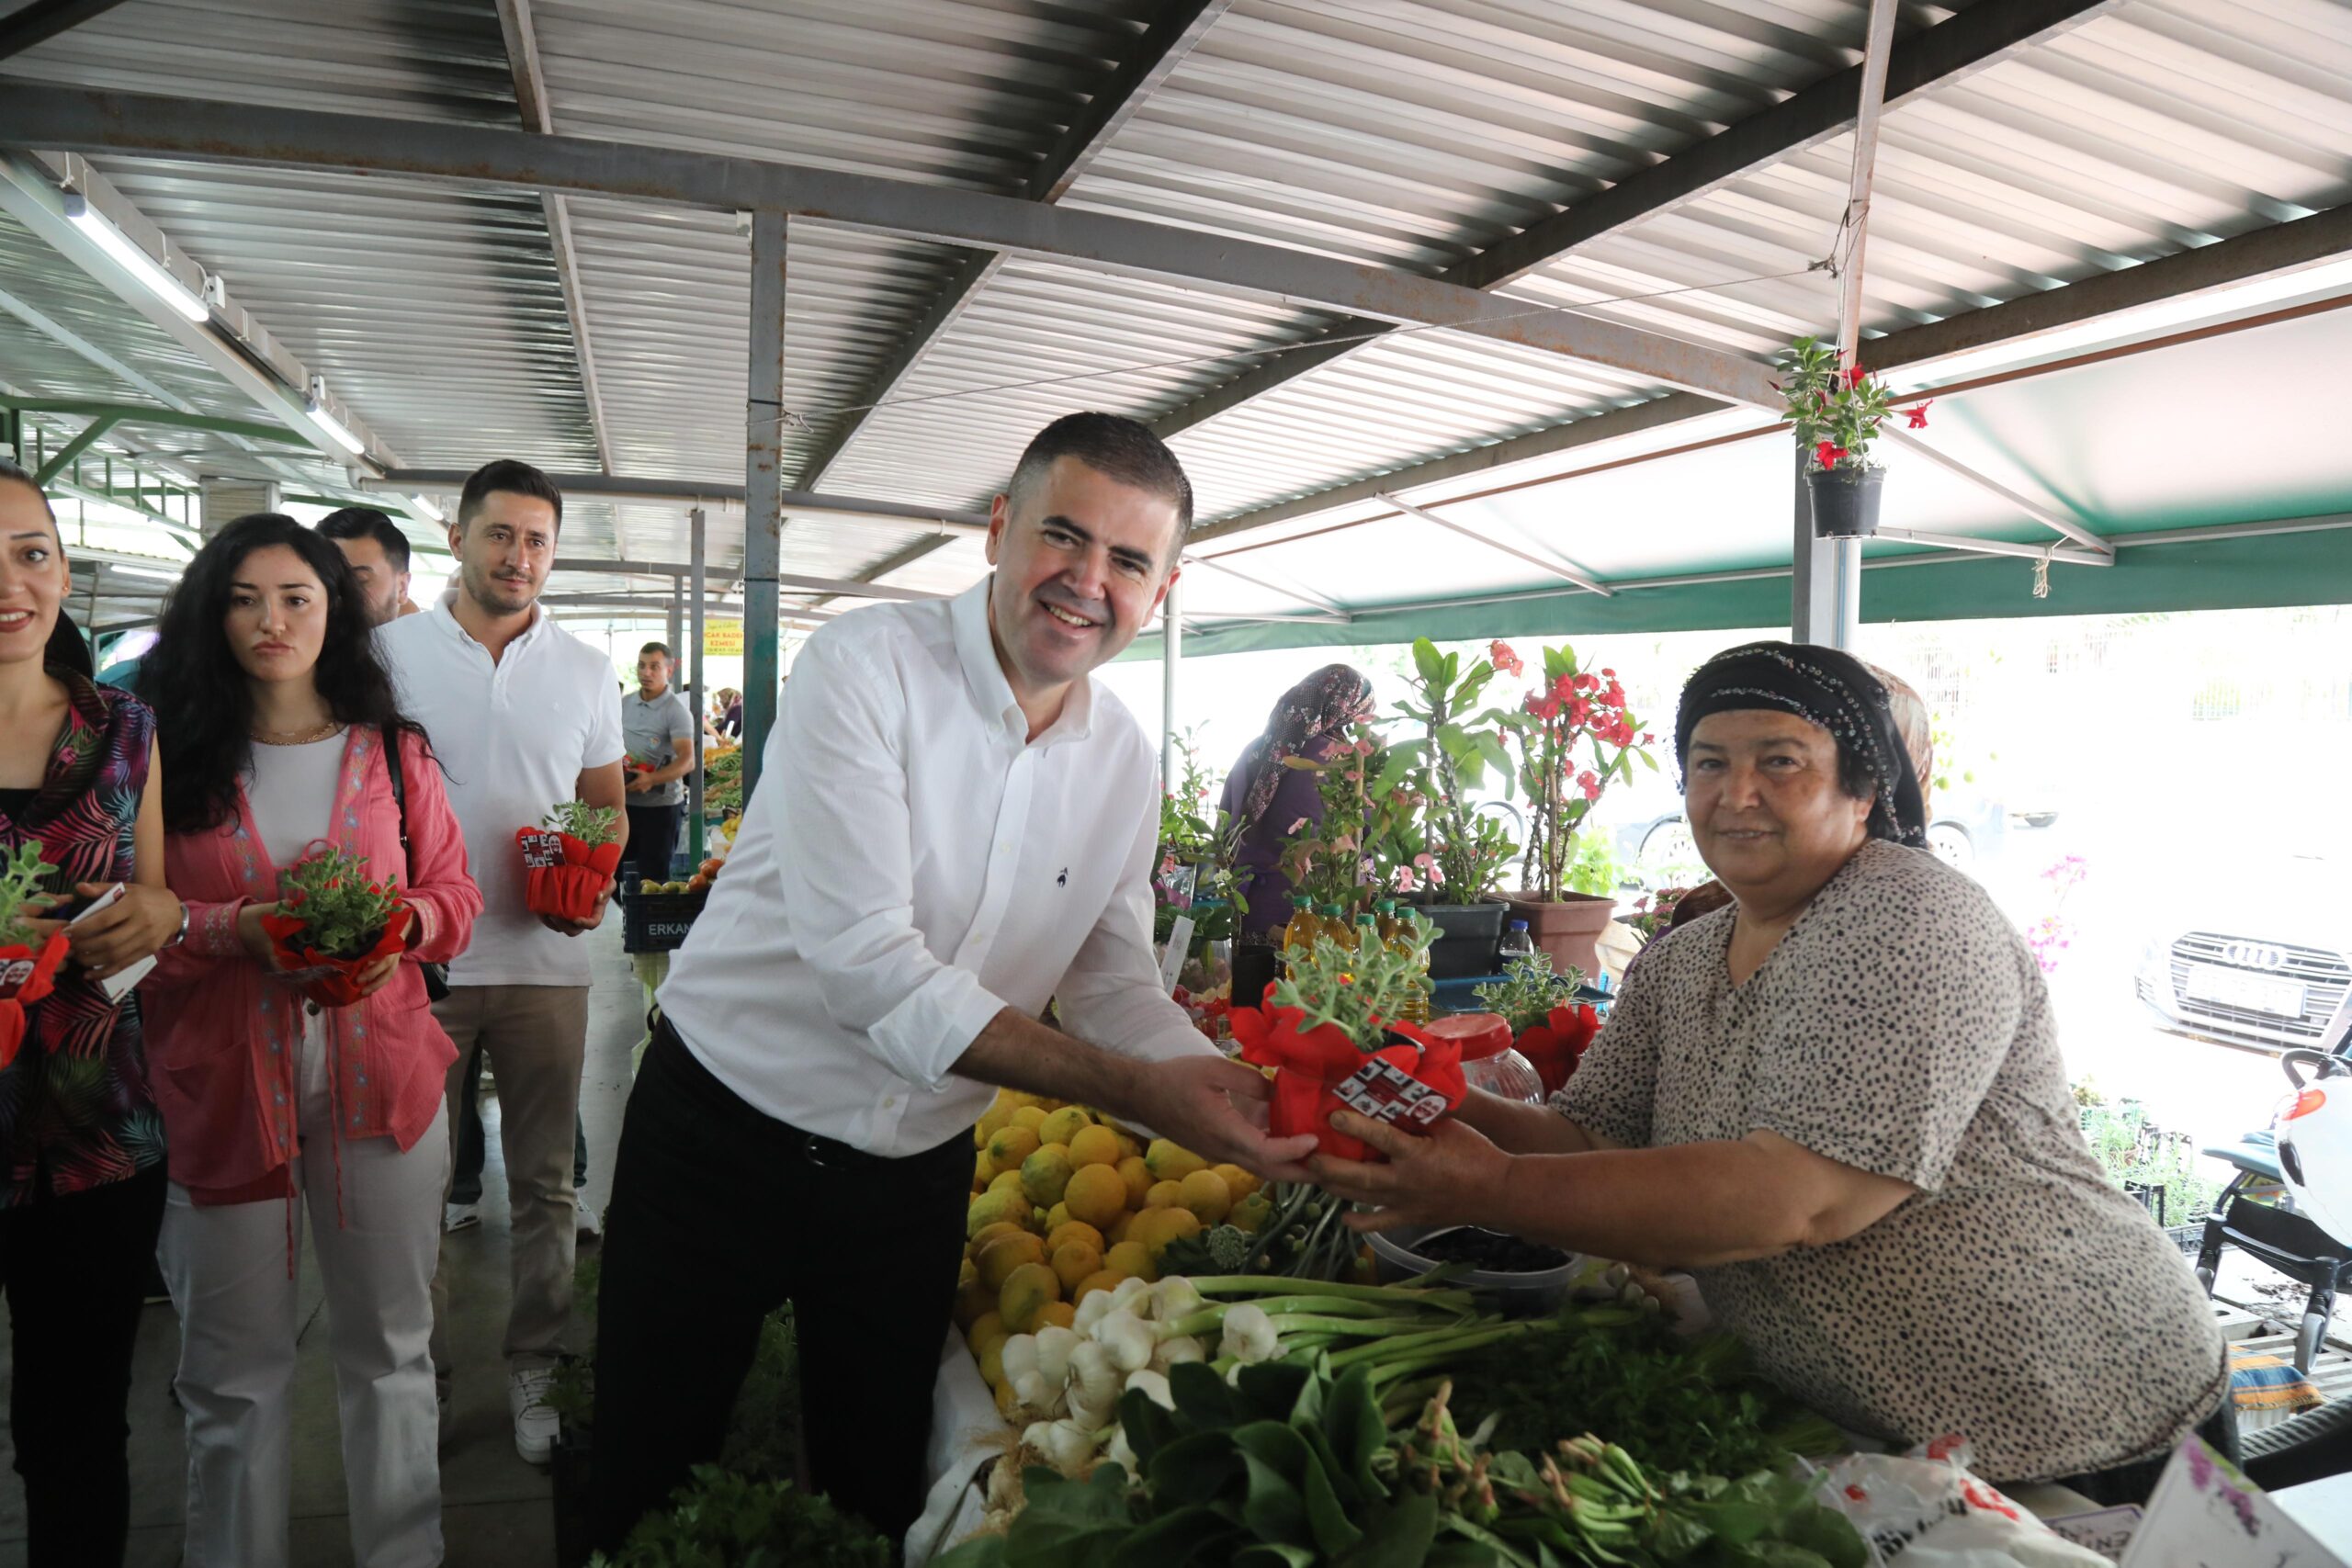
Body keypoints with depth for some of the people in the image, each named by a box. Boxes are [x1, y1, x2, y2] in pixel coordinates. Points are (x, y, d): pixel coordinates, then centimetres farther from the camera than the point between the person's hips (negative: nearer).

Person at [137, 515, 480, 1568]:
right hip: (221, 1084, -1)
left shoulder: (392, 752, 6)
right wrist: (236, 929, -16)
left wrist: (396, 921, -14)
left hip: (378, 1074, 1)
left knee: (389, 1345, 11)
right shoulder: (174, 752, 2)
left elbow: (454, 898, 7)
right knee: (234, 1369, 10)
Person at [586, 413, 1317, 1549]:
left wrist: (1235, 1095, -18)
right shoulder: (863, 666, -21)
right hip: (723, 1132, -4)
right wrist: (1134, 1091, -32)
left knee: (878, 1494, 20)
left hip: (917, 1172, 4)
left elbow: (1116, 988, 1)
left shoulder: (1126, 762, -3)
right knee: (647, 1492, 14)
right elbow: (868, 968, -28)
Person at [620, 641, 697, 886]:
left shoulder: (676, 711, -11)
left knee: (653, 877, 1)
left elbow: (687, 762, -21)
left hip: (660, 805, -6)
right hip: (624, 802, 6)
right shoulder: (624, 704, 7)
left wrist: (651, 779, -34)